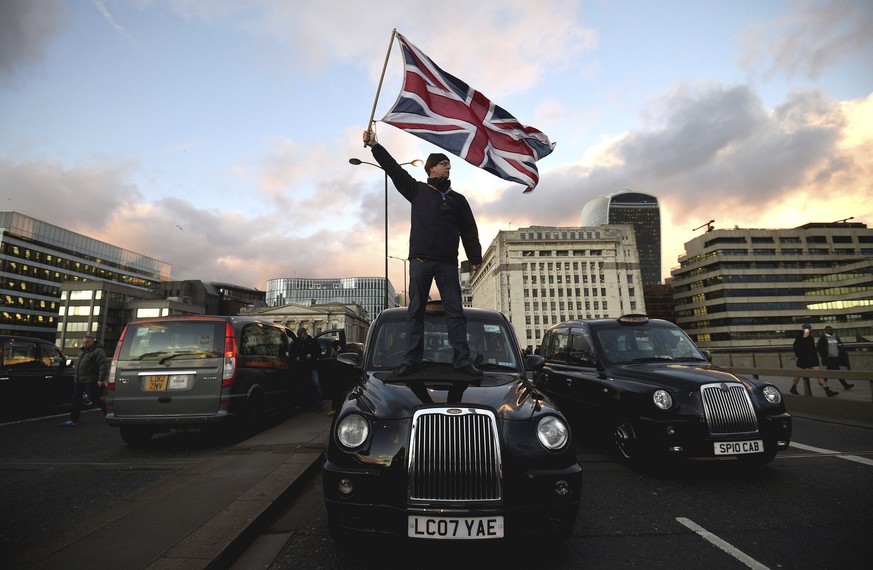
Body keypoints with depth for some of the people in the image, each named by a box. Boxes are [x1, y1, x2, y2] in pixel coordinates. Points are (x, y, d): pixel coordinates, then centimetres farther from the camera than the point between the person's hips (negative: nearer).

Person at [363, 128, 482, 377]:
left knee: (455, 311, -2)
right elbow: (393, 168, 11)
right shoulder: (417, 190, 14)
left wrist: (475, 258, 5)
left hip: (447, 263, 1)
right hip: (420, 261, -1)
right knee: (415, 311, 0)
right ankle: (411, 360, 5)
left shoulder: (458, 199, 17)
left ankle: (462, 360, 1)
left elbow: (469, 231, 13)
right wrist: (375, 146, 5)